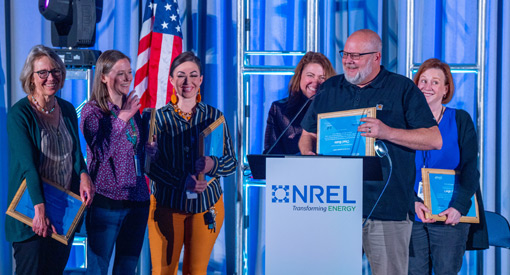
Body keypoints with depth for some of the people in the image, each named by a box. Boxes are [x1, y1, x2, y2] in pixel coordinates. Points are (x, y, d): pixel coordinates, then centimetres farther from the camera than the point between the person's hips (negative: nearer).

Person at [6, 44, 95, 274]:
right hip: (31, 212, -6)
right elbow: (28, 164, -21)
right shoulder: (19, 114, -12)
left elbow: (75, 151, 9)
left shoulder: (67, 110, 8)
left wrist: (83, 175, -15)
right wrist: (40, 209, -29)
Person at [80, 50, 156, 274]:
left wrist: (152, 144, -3)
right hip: (106, 201, -6)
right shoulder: (92, 111, -7)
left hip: (137, 201, 6)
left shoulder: (132, 109, 11)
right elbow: (100, 153, -19)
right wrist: (121, 119, -22)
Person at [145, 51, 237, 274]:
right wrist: (182, 181, -23)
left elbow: (231, 162, 3)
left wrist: (213, 165, -20)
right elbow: (150, 163, -8)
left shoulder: (214, 116, 4)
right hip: (167, 204, -1)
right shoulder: (158, 118, -1)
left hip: (207, 205, 2)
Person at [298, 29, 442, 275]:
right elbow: (308, 135, 22)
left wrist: (388, 133, -17)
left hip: (387, 206, -3)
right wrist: (308, 154, -1)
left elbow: (435, 140, -5)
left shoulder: (403, 89, 2)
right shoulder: (329, 89, 15)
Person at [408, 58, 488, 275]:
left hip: (450, 216, -1)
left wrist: (459, 206, -14)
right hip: (412, 215, 1)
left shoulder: (460, 120, 6)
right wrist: (412, 202, -11)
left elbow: (470, 168, -1)